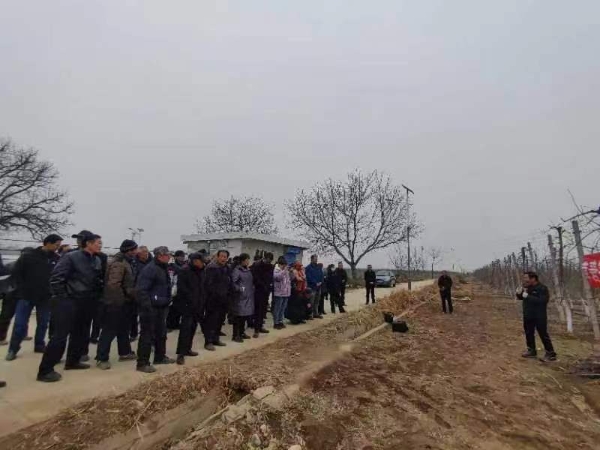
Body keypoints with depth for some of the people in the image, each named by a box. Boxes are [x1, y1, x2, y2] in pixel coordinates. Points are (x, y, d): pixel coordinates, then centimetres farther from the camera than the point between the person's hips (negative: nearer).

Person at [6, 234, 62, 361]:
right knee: (20, 323, 2)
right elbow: (16, 272, -2)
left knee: (43, 323, 10)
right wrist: (22, 289, -6)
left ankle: (39, 345, 25)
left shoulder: (57, 259, -3)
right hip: (26, 296, -2)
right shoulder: (28, 256, -7)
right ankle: (13, 349, 16)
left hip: (46, 298, 2)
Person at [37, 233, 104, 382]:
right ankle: (45, 370, 7)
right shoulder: (71, 257, -14)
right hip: (69, 302, -7)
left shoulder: (97, 260, 6)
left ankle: (72, 361, 32)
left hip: (86, 303, 7)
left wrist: (97, 295, 6)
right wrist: (61, 297, -13)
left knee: (82, 334, 16)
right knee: (60, 335, -5)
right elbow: (56, 278, -16)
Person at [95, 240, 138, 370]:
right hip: (114, 302, -10)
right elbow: (114, 285, -25)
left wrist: (130, 294, 13)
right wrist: (124, 296, -18)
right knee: (109, 330, -1)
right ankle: (101, 358, 10)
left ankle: (124, 353, 30)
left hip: (121, 301, 11)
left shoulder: (126, 262, 12)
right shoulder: (118, 263, -20)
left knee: (123, 328, 18)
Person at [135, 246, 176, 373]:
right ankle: (142, 363, 10)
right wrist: (147, 307, -26)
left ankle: (160, 357, 33)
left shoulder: (164, 268, 11)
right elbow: (141, 290, -23)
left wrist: (167, 303, 18)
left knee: (161, 333, 19)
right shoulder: (150, 269, -19)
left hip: (161, 308, 10)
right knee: (147, 335, -1)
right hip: (150, 308, -10)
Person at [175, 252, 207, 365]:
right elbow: (181, 288, -18)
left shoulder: (201, 272, 12)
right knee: (185, 328, -9)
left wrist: (203, 301, 9)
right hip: (187, 305, -8)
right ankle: (181, 353, -3)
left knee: (192, 328, 15)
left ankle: (187, 349, 27)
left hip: (198, 305, 8)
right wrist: (190, 299, -19)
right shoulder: (185, 271, -12)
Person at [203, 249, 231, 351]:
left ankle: (216, 339, 26)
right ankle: (208, 342, 6)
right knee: (211, 321, -2)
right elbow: (208, 284, -19)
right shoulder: (212, 268, -13)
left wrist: (228, 294, 8)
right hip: (213, 299, -8)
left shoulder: (226, 269, 12)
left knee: (220, 320, 14)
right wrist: (215, 294, -18)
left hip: (223, 299, 8)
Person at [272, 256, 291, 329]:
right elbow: (277, 277, -29)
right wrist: (284, 271, -29)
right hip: (279, 293, -7)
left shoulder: (286, 270, 15)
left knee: (283, 308, 15)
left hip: (286, 293, 8)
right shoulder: (276, 270, -8)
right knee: (277, 309, 0)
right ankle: (276, 323, 9)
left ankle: (280, 321, 25)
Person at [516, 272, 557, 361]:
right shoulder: (527, 287, 6)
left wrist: (528, 296, -29)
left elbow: (542, 300, -29)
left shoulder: (542, 289, -16)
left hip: (539, 317, -8)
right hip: (528, 316, 8)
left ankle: (551, 354, 11)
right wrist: (519, 293, -6)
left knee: (543, 335, -1)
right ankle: (532, 351, 28)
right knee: (529, 334, 15)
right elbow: (521, 298, 16)